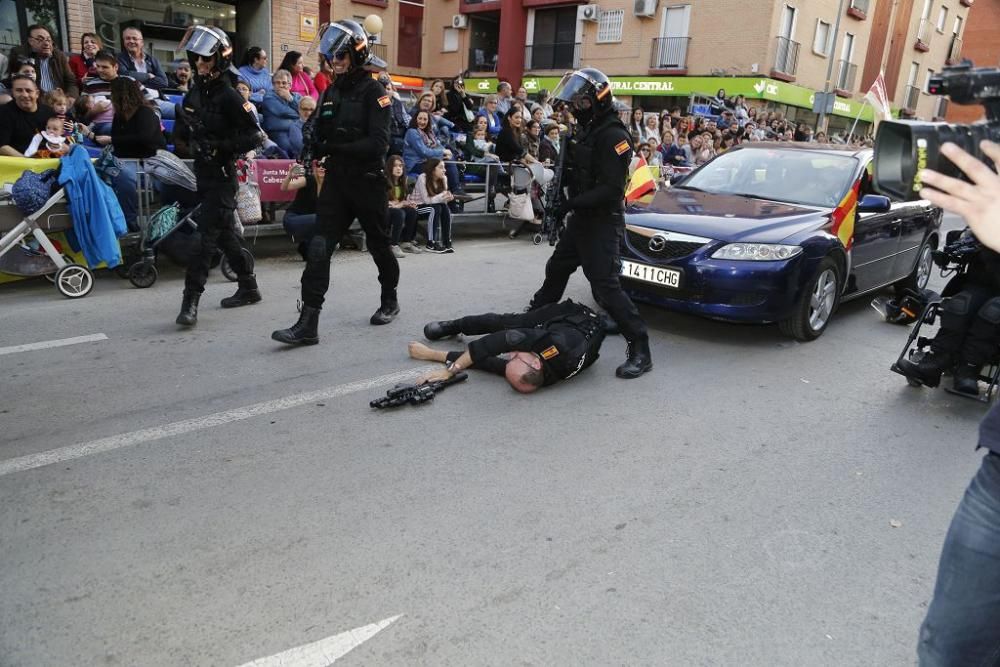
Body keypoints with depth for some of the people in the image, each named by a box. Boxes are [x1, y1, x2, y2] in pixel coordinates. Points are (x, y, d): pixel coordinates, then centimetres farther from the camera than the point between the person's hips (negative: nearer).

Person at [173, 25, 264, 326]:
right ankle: (248, 287, 26)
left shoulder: (228, 96, -11)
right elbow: (183, 128, 21)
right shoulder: (195, 93, 11)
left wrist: (220, 147, -23)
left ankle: (191, 301, -11)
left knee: (205, 234, -12)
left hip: (222, 174, -8)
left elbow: (254, 136, -15)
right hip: (203, 172, 8)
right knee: (224, 232, 14)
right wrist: (187, 130, -2)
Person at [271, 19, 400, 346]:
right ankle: (308, 324, -9)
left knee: (378, 244, 11)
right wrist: (318, 146, -4)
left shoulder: (374, 91, -8)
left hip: (368, 180, -5)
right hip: (336, 180, 5)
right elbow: (321, 135, 18)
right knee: (319, 247, -7)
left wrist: (337, 148, -22)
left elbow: (378, 142, -19)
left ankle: (390, 300, 36)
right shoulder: (331, 92, 12)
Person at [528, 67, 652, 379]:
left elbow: (611, 189, -24)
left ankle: (640, 350, -7)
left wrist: (571, 203, -24)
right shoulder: (585, 130, 12)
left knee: (606, 287, -13)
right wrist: (557, 176, -2)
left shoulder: (613, 135, -18)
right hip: (582, 217, 10)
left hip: (603, 222, -10)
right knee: (556, 270, 22)